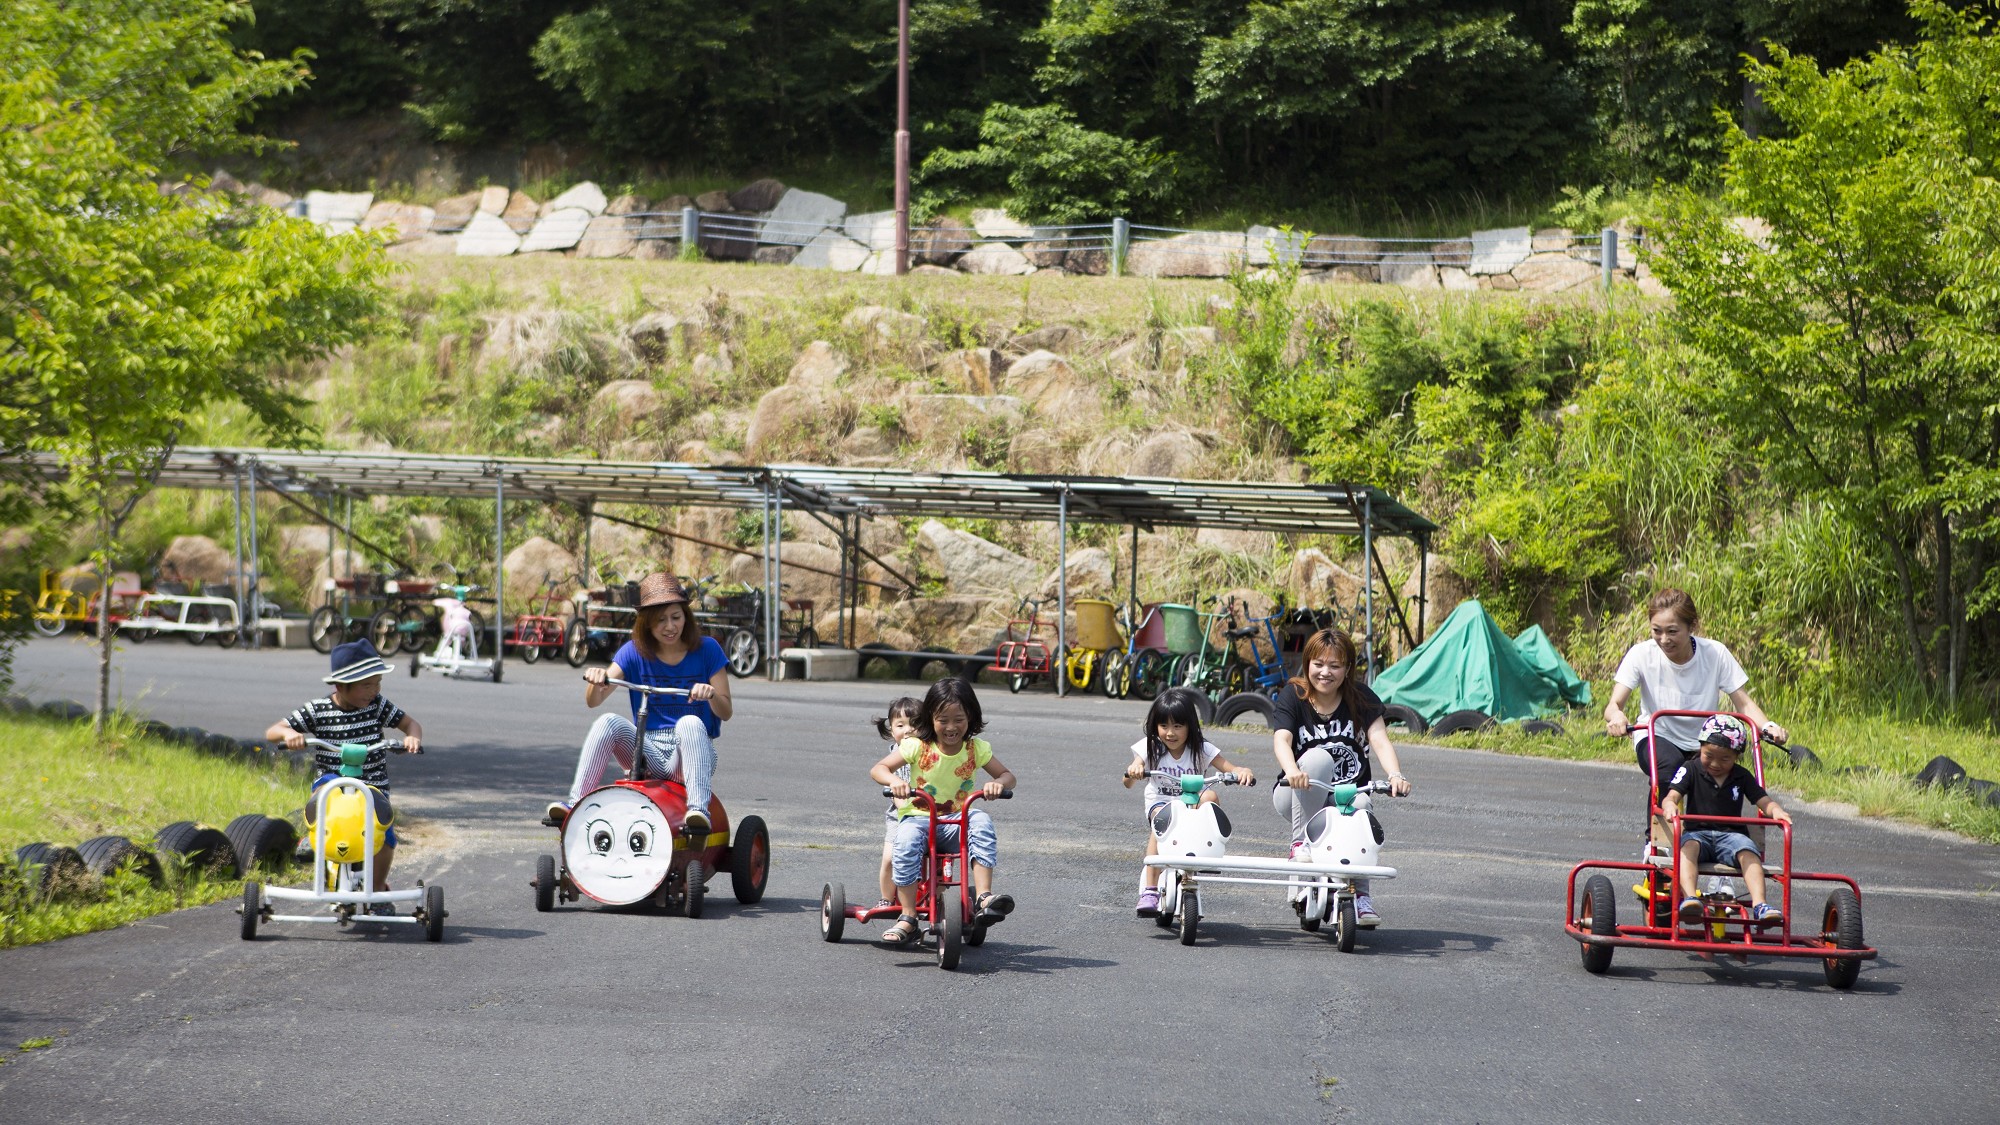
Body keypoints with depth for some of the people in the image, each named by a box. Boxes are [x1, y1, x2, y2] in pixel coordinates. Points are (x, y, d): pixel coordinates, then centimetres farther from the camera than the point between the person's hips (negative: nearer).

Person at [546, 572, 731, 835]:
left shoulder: (707, 649, 2)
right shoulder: (634, 652, 6)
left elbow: (726, 712, -3)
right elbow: (593, 701, -4)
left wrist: (711, 694, -26)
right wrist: (597, 681, -28)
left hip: (690, 753, -2)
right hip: (648, 750, 2)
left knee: (690, 722, -35)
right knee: (610, 722, -27)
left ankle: (698, 809, -47)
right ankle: (575, 802, -29)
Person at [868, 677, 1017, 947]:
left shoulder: (976, 749, 1)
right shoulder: (918, 746, -5)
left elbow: (1008, 775, 4)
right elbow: (878, 769, -7)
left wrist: (998, 783, -22)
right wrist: (894, 780, -30)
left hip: (955, 822, 2)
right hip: (917, 816, -2)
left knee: (981, 821, -30)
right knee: (907, 839, -35)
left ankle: (984, 897, -35)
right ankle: (908, 919, -31)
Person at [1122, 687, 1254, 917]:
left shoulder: (1201, 750, -5)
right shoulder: (1150, 748, -4)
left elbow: (1231, 770, -12)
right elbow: (1128, 783, -13)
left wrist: (1243, 772, -37)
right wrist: (1133, 772, -37)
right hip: (1160, 803, -1)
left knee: (1209, 796, -32)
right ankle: (1150, 891, -40)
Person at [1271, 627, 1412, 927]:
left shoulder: (1361, 698, -1)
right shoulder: (1292, 696, -5)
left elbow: (1379, 740, -15)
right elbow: (1281, 740, -22)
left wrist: (1395, 775, -36)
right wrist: (1292, 770, -45)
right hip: (1297, 797, -1)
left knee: (1360, 807, -35)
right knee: (1318, 757, -33)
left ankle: (1360, 894, -24)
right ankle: (1300, 844, -27)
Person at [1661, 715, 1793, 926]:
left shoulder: (1742, 776, 12)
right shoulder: (1691, 770, 6)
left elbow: (1763, 801, 3)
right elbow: (1672, 795, -7)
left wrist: (1776, 810, -21)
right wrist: (1669, 805, -33)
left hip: (1730, 835, 2)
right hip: (1697, 832, -2)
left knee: (1748, 852, -31)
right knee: (1688, 846, -36)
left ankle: (1759, 905, -43)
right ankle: (1689, 899, -54)